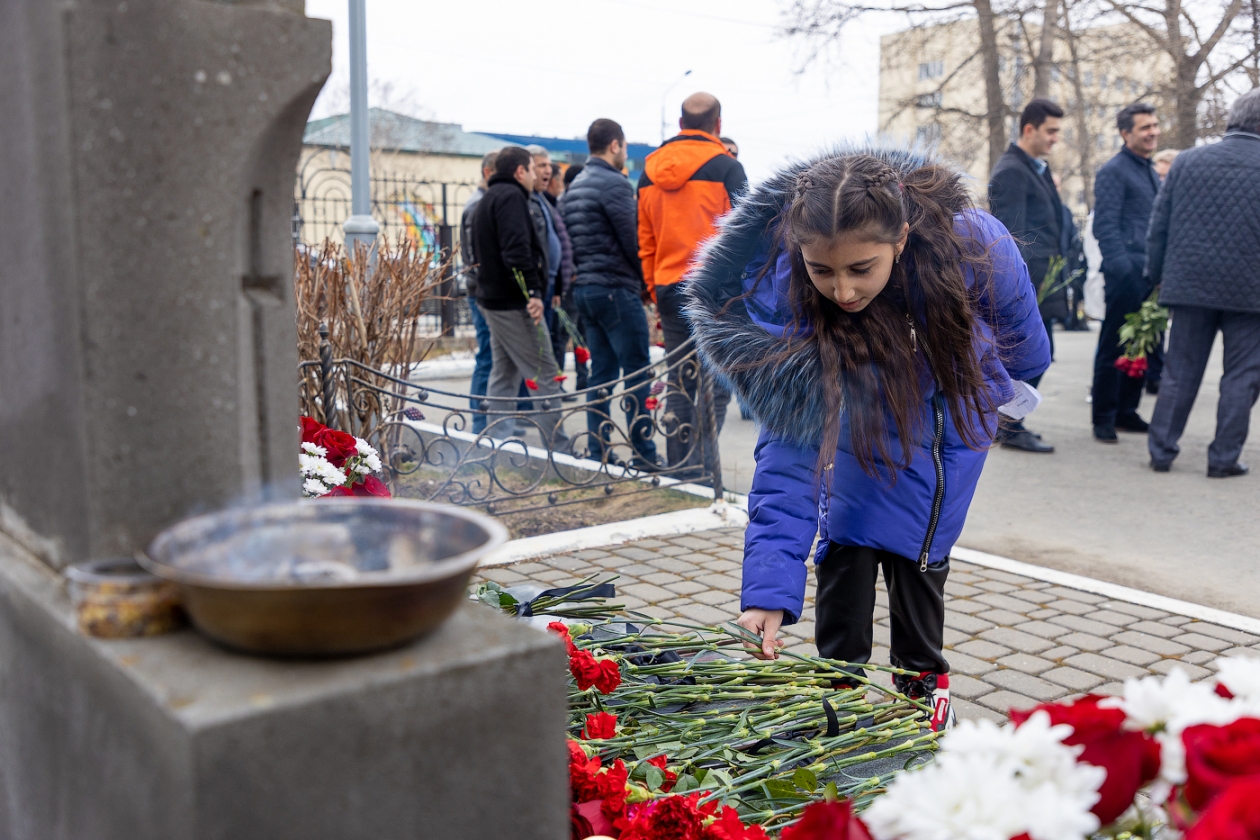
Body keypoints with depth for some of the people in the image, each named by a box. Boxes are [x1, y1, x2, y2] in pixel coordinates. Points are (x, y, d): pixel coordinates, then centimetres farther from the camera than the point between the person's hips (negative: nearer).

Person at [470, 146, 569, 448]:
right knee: (545, 377, -9)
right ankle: (558, 447, -8)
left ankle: (499, 438, 17)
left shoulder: (488, 199, 21)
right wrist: (533, 291, -25)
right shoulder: (511, 196, -11)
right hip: (513, 301, -11)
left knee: (504, 372, 14)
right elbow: (516, 250, -24)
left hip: (492, 297, 11)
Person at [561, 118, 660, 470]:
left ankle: (598, 452, 12)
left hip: (584, 287, 9)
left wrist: (583, 274, 14)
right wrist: (646, 281, 1)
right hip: (616, 288, -9)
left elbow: (569, 241, 14)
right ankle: (643, 455, -3)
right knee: (636, 372, -4)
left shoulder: (573, 187, 16)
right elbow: (632, 239, -12)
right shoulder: (614, 183, -11)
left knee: (601, 371, 11)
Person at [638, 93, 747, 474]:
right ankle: (700, 467, -6)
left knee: (680, 381, 12)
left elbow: (645, 242, 14)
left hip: (670, 289, 5)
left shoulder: (649, 171, 12)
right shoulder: (726, 168, -5)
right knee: (716, 384, -1)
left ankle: (677, 466, 14)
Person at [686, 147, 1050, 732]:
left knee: (909, 544, -3)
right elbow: (790, 446, -37)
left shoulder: (972, 245, -39)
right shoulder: (783, 294, -37)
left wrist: (1017, 384, 10)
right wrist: (768, 591, -43)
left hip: (954, 405, 0)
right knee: (845, 540, -4)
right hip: (860, 414, 1)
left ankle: (922, 682, 21)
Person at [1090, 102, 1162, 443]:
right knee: (1114, 348, -2)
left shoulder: (1152, 172, 19)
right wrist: (1123, 269, -20)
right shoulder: (1113, 171, -6)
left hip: (1151, 274, 8)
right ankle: (1103, 418, 4)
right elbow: (1105, 226, -13)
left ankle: (1126, 411, 20)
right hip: (1127, 274, -8)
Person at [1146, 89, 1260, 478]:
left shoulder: (1187, 161, 2)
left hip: (1190, 284, 3)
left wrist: (1157, 277, 12)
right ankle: (1224, 458, 8)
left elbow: (1158, 224, 4)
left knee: (1179, 372, 10)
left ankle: (1161, 451, 11)